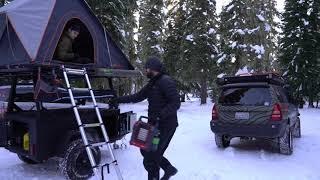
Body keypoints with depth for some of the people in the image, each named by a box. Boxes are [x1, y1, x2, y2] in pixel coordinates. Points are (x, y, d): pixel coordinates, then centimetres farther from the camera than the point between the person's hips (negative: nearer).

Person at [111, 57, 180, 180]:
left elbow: (175, 103, -23)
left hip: (165, 126, -10)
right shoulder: (152, 84, 14)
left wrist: (159, 116, -31)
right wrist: (119, 100, 16)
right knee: (146, 150, 15)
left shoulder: (166, 81, -16)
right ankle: (169, 168, 28)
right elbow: (138, 96, 20)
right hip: (155, 124, 10)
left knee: (150, 157, -6)